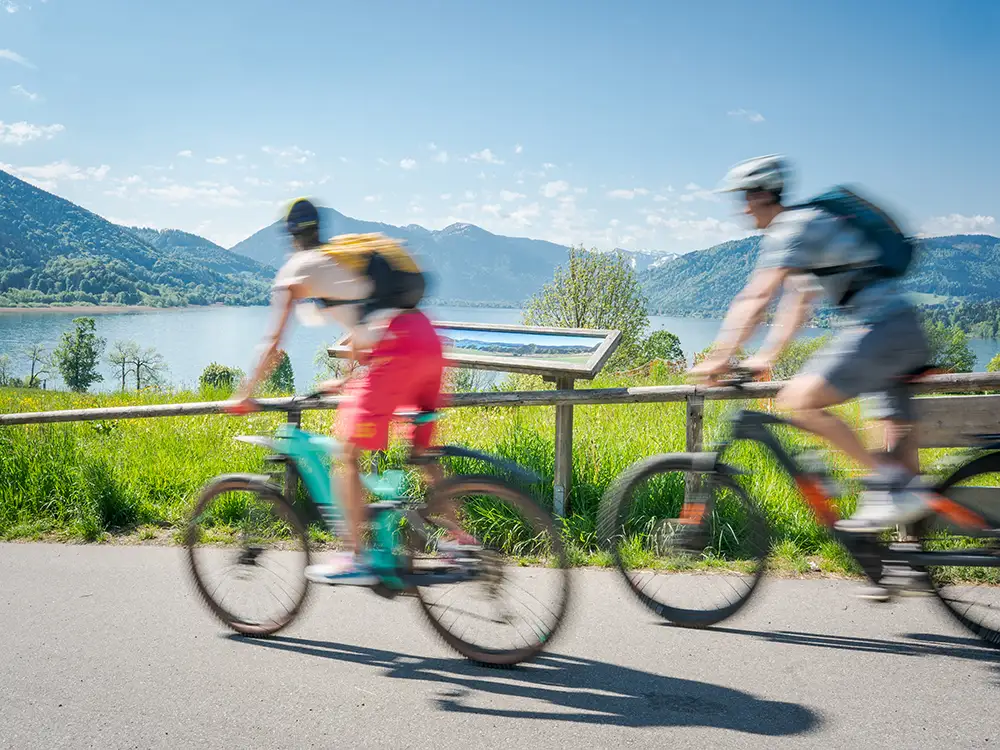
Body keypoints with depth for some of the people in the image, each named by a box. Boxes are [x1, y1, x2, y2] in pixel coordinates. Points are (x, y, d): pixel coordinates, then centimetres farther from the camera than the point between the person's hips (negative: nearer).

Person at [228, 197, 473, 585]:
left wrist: (246, 394, 17)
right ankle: (458, 537, 25)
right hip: (428, 340, 8)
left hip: (395, 350, -8)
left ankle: (355, 558, 1)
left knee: (348, 451, 1)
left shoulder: (297, 268, 8)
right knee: (422, 448, 21)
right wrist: (347, 381, 46)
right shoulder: (349, 254, 30)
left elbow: (273, 342, 7)